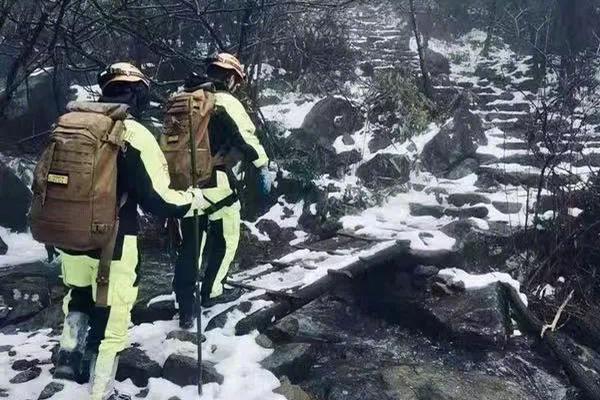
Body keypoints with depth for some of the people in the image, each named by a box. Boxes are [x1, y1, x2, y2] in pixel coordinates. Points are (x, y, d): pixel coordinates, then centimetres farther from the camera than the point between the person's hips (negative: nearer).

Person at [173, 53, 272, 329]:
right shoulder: (226, 101, -7)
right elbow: (246, 137, -16)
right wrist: (263, 167, -12)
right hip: (215, 181, -6)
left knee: (189, 243, 13)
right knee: (226, 236, 15)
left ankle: (186, 308, 13)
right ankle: (211, 292, 25)